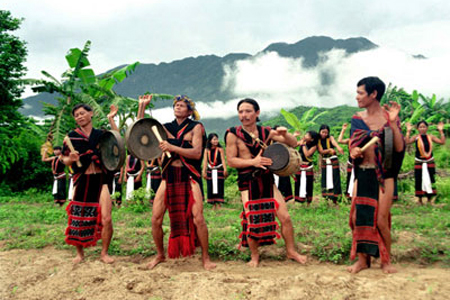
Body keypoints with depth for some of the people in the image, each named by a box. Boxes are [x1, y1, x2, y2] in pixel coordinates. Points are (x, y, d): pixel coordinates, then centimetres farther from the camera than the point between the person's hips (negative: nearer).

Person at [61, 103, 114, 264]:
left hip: (100, 179, 0)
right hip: (82, 181, 0)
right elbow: (65, 160, 7)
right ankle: (79, 253, 29)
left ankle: (104, 253, 12)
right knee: (78, 219, 6)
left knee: (106, 219, -8)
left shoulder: (101, 134, 8)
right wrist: (71, 159, -15)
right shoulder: (72, 136, 5)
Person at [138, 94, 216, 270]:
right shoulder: (165, 128, 14)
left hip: (189, 178, -3)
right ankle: (160, 255, 23)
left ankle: (205, 257, 7)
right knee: (156, 219, 0)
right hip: (168, 177, 4)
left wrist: (172, 147, -20)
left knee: (198, 219, -13)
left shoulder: (195, 127, 1)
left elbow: (197, 153, -11)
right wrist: (142, 106, 5)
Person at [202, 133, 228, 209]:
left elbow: (223, 160, -9)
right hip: (210, 171, 3)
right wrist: (204, 171, -8)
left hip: (219, 170, -2)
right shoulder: (207, 150, 3)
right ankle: (214, 204, 12)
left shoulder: (220, 149, -4)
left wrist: (225, 170, -22)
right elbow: (205, 161, 0)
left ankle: (218, 204, 5)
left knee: (219, 187, -2)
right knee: (211, 187, 3)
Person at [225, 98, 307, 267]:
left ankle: (291, 251, 26)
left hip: (267, 181, 3)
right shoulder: (233, 134, -4)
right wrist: (253, 161, -20)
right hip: (248, 183, -3)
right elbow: (231, 160, -8)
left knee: (285, 218, 3)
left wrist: (284, 134, -14)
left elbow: (293, 144, 7)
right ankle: (254, 256, 24)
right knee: (252, 223, -2)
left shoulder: (266, 132, 5)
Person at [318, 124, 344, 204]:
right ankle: (326, 197, 13)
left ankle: (334, 199, 1)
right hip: (324, 161, 3)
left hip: (333, 161, -3)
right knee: (325, 179, 4)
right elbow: (321, 151, -11)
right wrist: (329, 150, -31)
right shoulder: (318, 141, 1)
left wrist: (338, 147, -53)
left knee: (334, 179, -5)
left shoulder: (330, 138, -6)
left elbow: (334, 142, -30)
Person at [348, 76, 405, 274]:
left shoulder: (389, 117, -4)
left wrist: (393, 123, -19)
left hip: (383, 176, -3)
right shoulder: (357, 119, 6)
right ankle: (363, 259, 19)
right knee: (357, 218, 3)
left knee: (381, 221, -3)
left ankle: (386, 261, 19)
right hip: (362, 175, 4)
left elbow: (399, 148, -9)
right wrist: (354, 152, -13)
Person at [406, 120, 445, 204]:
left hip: (430, 162, 2)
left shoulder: (430, 137, 1)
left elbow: (442, 142, -6)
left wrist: (441, 131, -9)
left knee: (430, 180, 5)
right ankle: (419, 199, 16)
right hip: (419, 162, -1)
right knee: (419, 180, 2)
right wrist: (408, 131, -22)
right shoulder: (416, 137, -4)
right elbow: (407, 142, -21)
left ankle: (430, 199, 18)